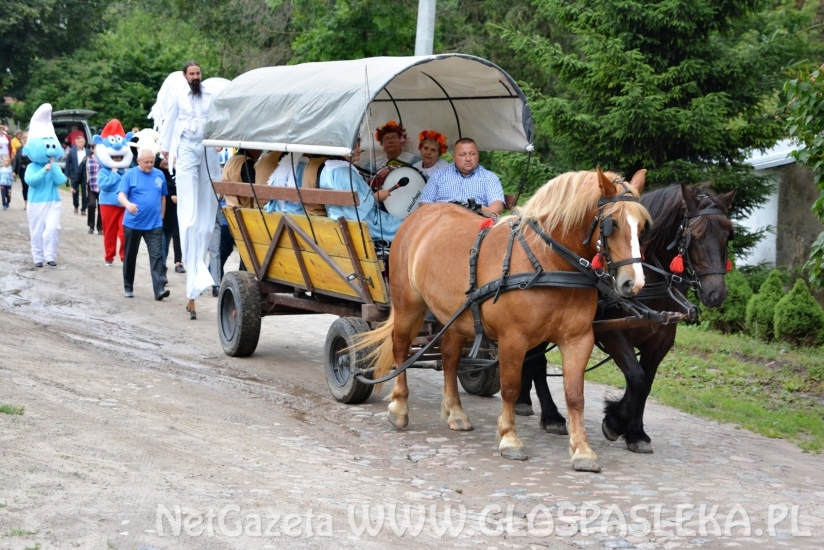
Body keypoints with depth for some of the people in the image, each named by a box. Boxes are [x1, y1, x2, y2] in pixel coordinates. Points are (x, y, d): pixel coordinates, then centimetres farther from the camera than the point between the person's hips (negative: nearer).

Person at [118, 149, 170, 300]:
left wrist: (161, 216, 14)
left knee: (157, 256, -8)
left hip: (154, 224, 1)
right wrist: (128, 204, -32)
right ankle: (128, 288, 23)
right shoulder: (130, 175, -3)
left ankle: (159, 289, -13)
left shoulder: (159, 175, 6)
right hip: (133, 223, -1)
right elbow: (121, 195, -11)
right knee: (130, 257, 10)